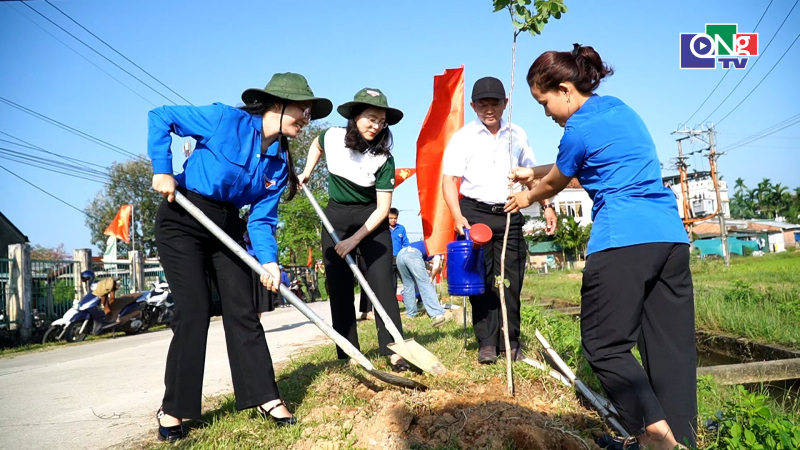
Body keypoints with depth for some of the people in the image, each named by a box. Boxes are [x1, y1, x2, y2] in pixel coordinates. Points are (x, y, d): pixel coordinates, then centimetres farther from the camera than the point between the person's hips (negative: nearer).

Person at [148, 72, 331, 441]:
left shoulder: (280, 163, 0)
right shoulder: (226, 119, -16)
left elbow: (262, 220, -2)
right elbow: (160, 117, -10)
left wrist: (268, 260, -17)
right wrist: (162, 170, -18)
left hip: (227, 227, 6)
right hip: (182, 221, -5)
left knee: (242, 310, 2)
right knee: (193, 311, -8)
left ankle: (264, 396, 11)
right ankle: (172, 409, 7)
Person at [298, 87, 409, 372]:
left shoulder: (383, 158, -17)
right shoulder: (332, 137, -10)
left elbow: (382, 208, -17)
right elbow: (316, 146, 17)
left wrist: (355, 240, -21)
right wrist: (306, 173, 6)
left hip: (371, 220, -2)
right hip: (335, 218, 3)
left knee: (381, 282, -11)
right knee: (339, 286, 2)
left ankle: (394, 350, -6)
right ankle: (348, 355, 9)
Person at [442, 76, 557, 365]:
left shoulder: (517, 135, 11)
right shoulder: (463, 137, 0)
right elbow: (449, 180, -6)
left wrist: (546, 205, 8)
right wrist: (458, 216, -19)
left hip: (510, 214, 3)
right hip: (476, 213, -2)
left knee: (511, 280, 3)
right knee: (480, 281, -1)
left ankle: (510, 342, 13)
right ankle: (487, 343, 8)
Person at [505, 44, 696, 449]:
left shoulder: (579, 129, -5)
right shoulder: (619, 108, 20)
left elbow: (554, 185, 13)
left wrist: (528, 197, 32)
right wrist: (531, 174, 39)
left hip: (622, 241, -8)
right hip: (671, 236, 9)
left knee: (604, 345, 1)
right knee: (672, 347, 7)